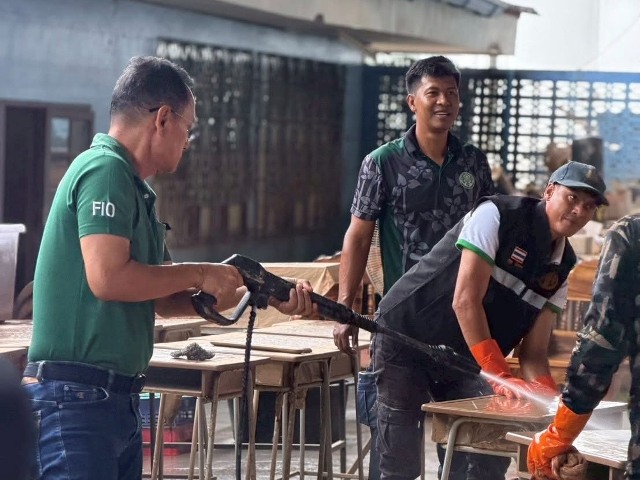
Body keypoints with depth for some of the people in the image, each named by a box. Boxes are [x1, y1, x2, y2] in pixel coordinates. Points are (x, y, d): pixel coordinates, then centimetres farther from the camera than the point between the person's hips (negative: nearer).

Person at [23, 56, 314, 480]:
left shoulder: (135, 187, 17)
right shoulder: (105, 171, -13)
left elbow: (163, 297, 19)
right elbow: (107, 278, -24)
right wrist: (199, 274, -11)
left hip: (117, 397, 10)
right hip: (78, 397, -10)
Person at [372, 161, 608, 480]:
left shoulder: (562, 267, 2)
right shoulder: (497, 215, -18)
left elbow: (533, 353, -1)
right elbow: (466, 302, -25)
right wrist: (501, 378, -28)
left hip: (464, 359, 7)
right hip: (407, 336, -7)